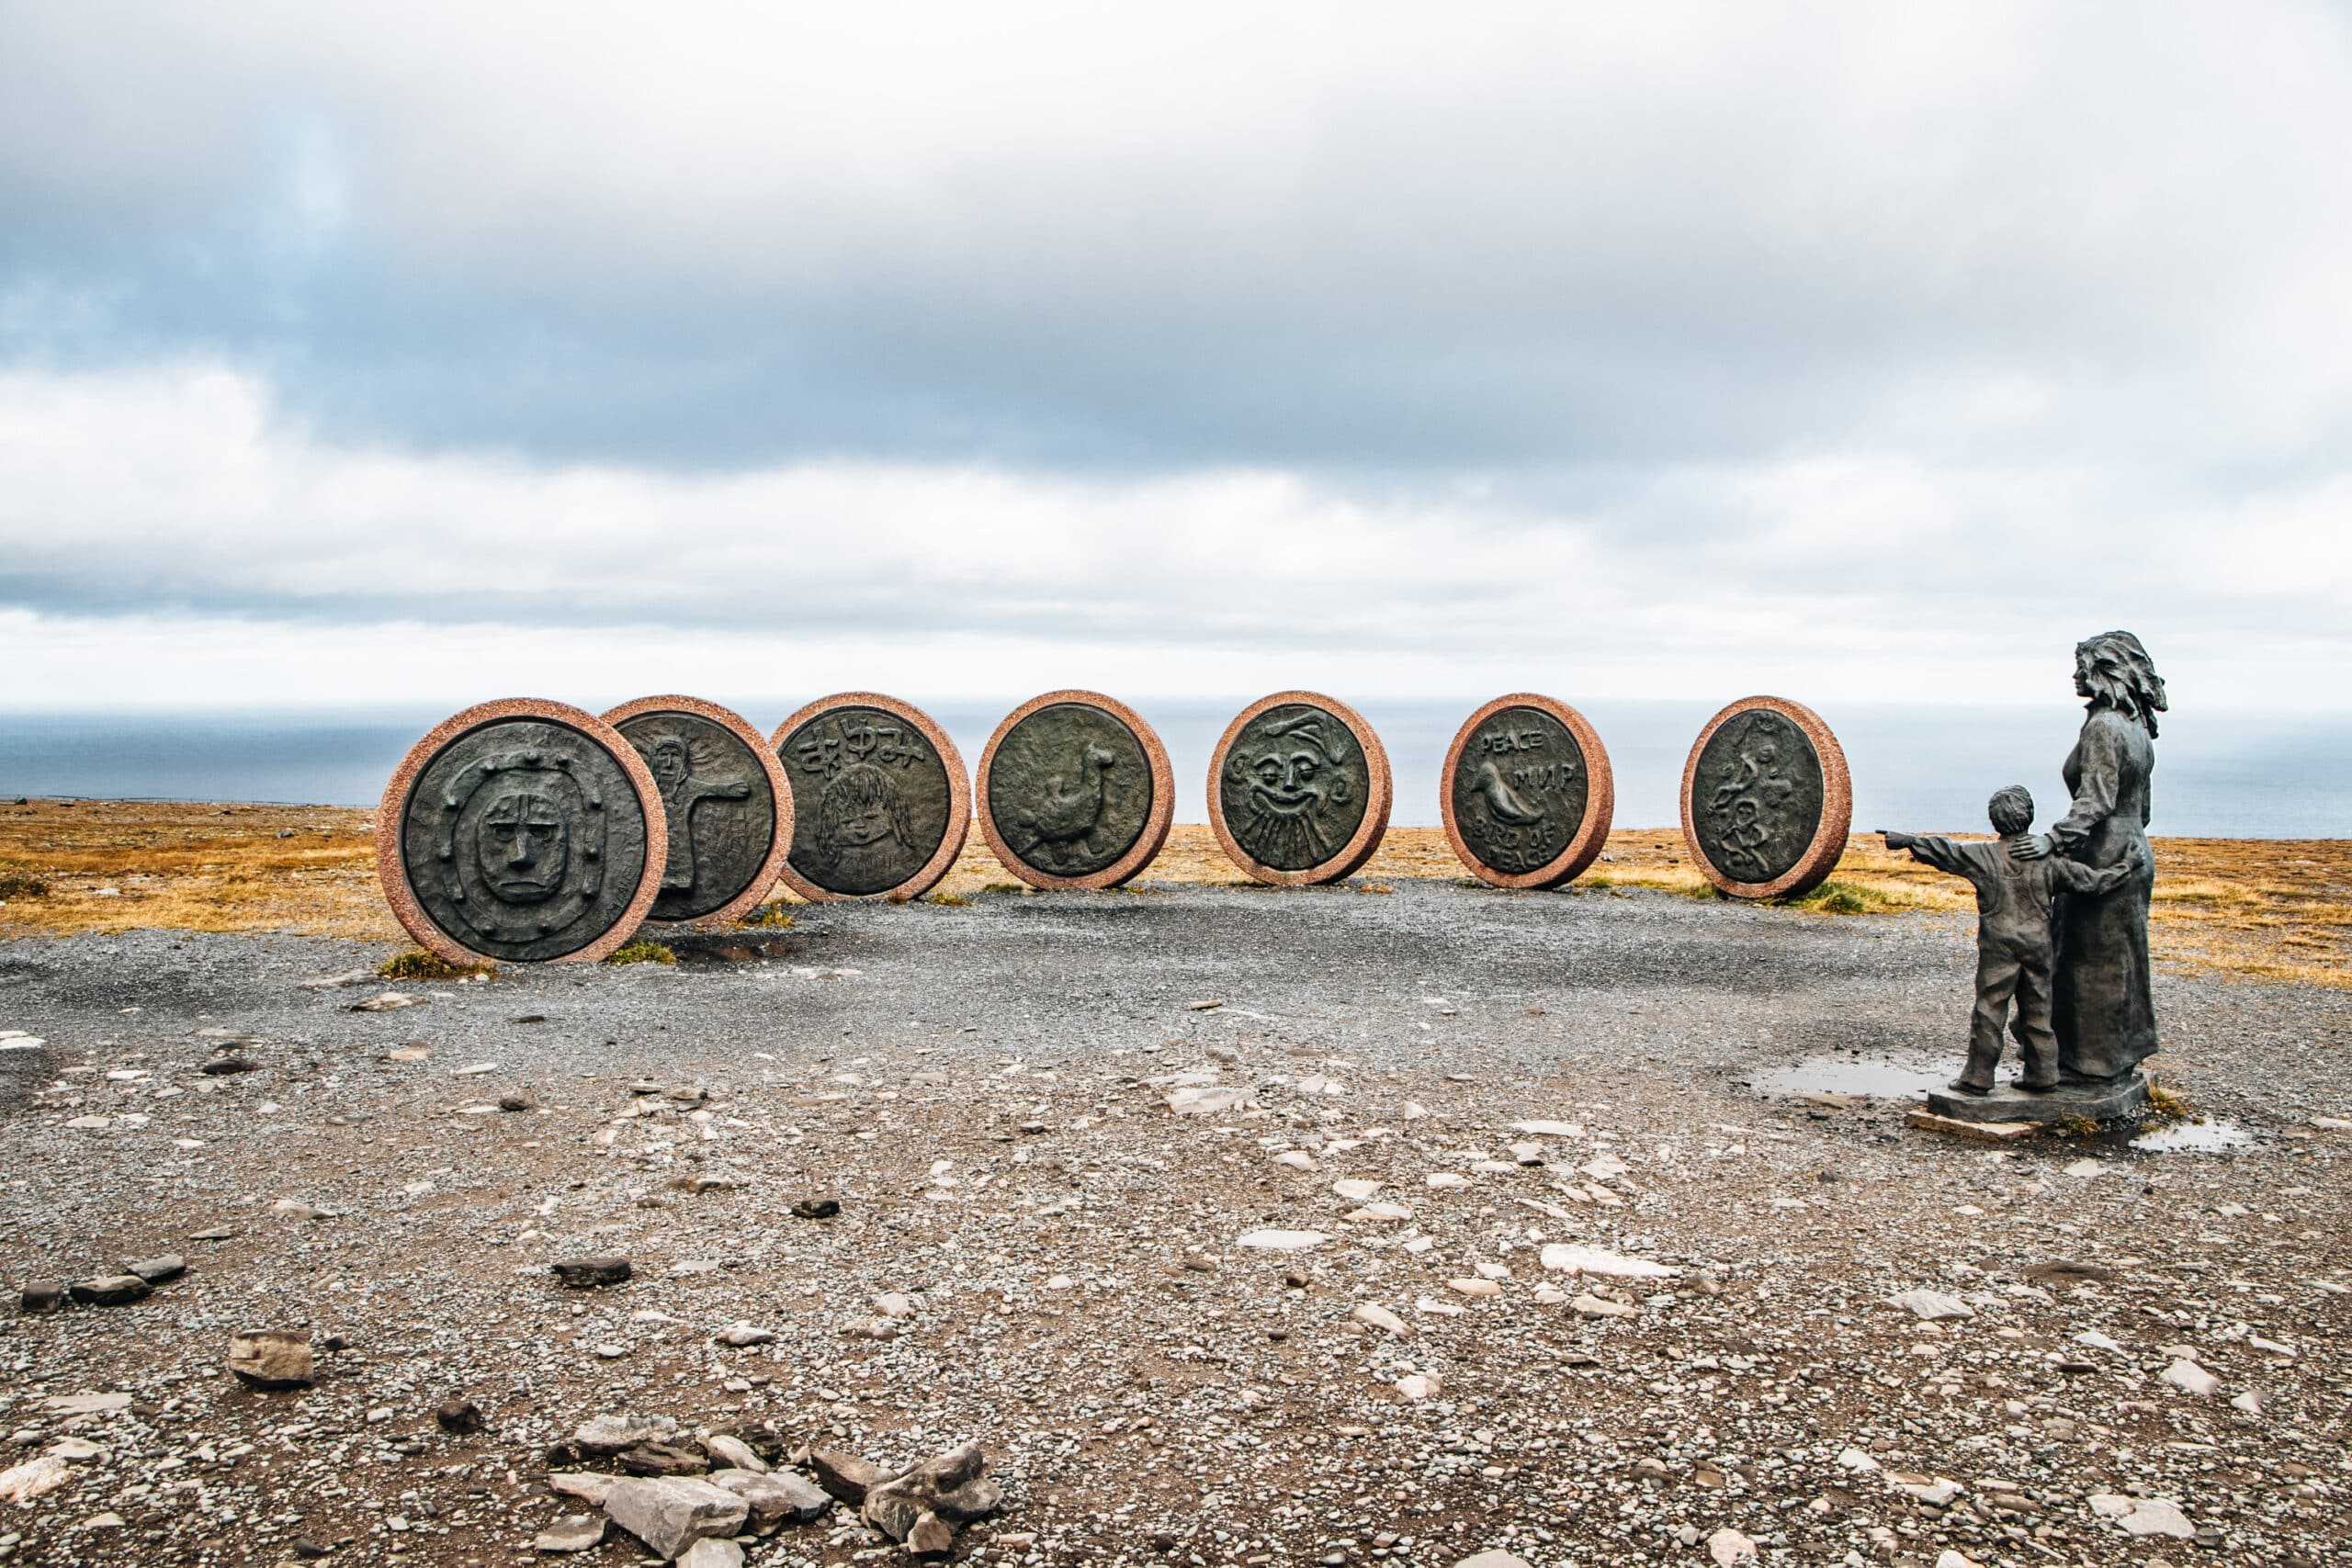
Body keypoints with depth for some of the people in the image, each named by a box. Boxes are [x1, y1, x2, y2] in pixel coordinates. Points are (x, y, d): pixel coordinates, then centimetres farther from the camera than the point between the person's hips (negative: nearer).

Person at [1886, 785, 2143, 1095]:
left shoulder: (1984, 856, -8)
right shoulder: (2050, 860, 0)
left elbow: (1943, 851, -10)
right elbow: (2092, 882, 5)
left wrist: (1905, 840, -3)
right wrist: (2126, 867, 20)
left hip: (1998, 947, -3)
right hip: (2039, 947, 3)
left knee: (1989, 1011, 1)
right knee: (2036, 1011, 14)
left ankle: (1978, 1077, 5)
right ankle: (2042, 1074, 21)